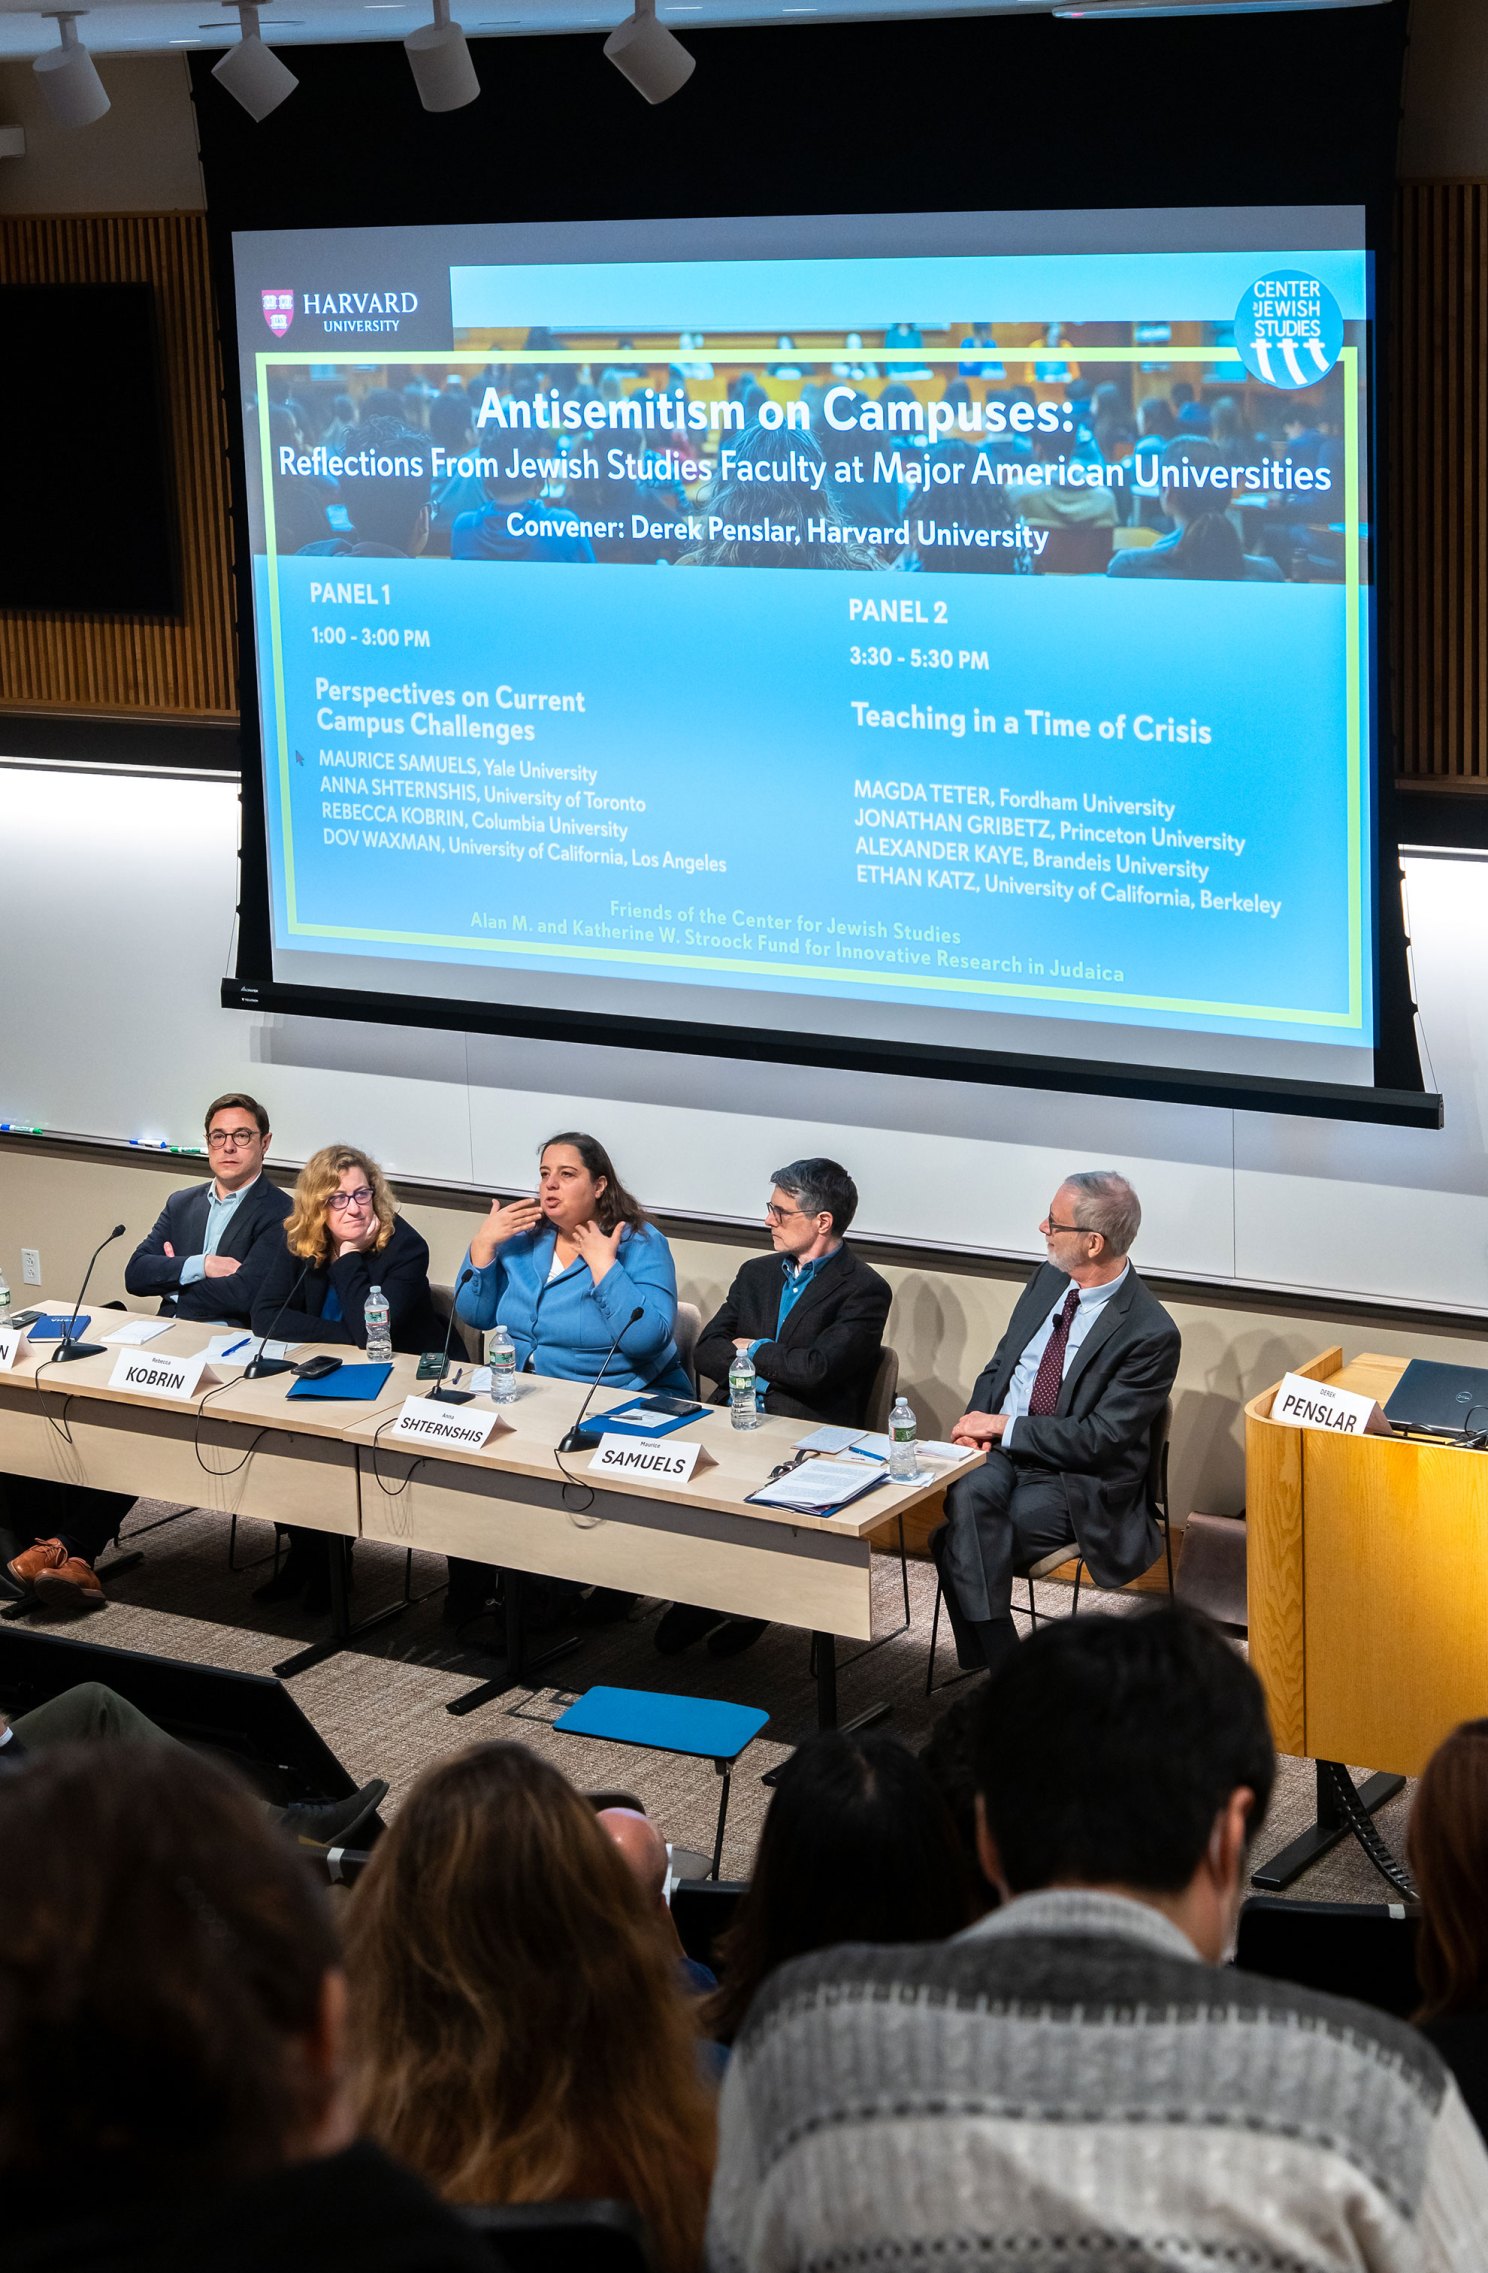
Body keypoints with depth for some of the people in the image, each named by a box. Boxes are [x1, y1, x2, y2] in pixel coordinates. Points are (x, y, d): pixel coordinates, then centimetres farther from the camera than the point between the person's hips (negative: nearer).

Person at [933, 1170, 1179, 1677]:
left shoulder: (1151, 1334, -16)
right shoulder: (1049, 1279, 7)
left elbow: (1098, 1439, -17)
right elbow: (1000, 1364, 17)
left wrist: (1004, 1428, -15)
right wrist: (978, 1420, -4)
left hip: (1075, 1482, -6)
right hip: (999, 1449, 6)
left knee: (961, 1544, -30)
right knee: (968, 1496, -30)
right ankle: (999, 1667, -29)